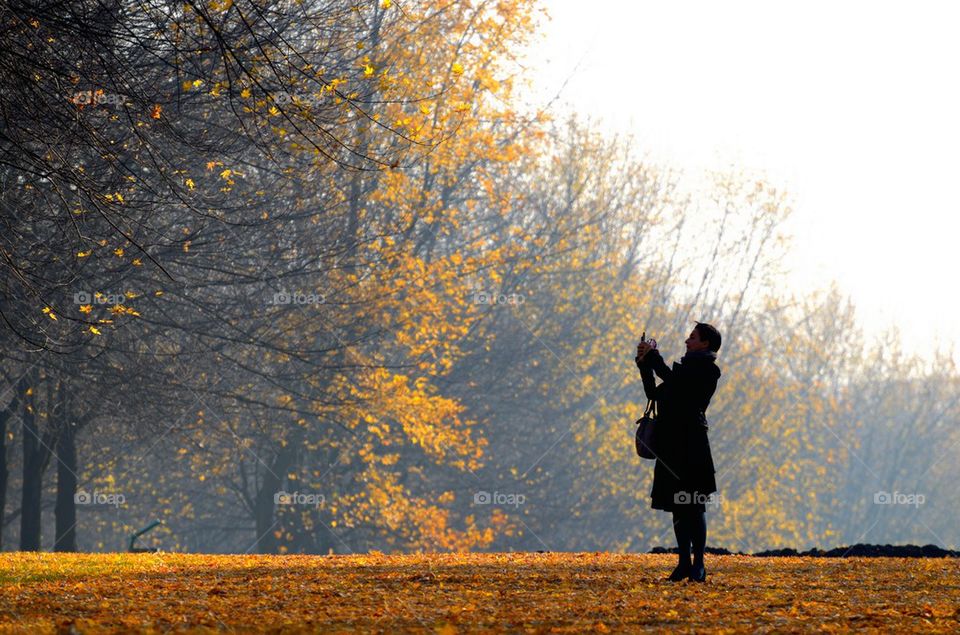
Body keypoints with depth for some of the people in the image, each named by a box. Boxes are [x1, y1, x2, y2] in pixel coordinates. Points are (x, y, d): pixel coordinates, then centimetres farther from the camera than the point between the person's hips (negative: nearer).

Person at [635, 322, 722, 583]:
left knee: (694, 504, -8)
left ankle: (698, 565, -7)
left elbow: (674, 379, -18)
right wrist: (645, 364, 13)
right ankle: (684, 562, 11)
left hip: (690, 445, -9)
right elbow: (655, 393, 22)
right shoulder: (688, 367, 22)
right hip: (673, 444, 9)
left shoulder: (707, 369, -5)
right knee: (677, 504, 8)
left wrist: (653, 357, -8)